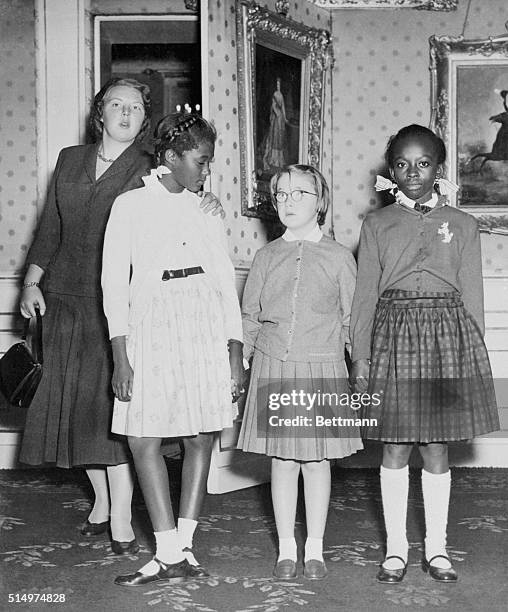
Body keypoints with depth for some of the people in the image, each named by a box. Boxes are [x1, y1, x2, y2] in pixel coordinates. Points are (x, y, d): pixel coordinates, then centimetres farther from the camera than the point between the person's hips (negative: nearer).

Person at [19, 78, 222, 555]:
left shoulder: (150, 171, 3)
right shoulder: (70, 160, 14)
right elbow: (50, 228, 16)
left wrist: (204, 208, -21)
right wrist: (31, 281, 10)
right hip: (65, 297, 4)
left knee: (112, 401, -7)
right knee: (74, 396, 7)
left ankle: (121, 520, 1)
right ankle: (101, 502, 24)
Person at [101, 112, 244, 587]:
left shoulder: (205, 212, 12)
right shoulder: (130, 206, 4)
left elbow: (226, 284, 12)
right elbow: (114, 282, 0)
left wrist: (235, 354, 6)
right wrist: (121, 357, -6)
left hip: (206, 331, 3)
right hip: (150, 329, -2)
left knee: (201, 439, 4)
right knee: (143, 440, -4)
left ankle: (182, 544, 15)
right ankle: (170, 553, 5)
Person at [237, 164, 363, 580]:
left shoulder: (338, 257, 1)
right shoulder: (266, 257, 7)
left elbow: (352, 321, 3)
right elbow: (248, 317, 11)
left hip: (322, 370, -1)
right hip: (273, 370, 2)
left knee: (317, 460, 5)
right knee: (282, 461, 6)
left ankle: (315, 549, 20)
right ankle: (286, 549, 20)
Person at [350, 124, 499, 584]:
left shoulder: (462, 225, 6)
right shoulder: (377, 224, 5)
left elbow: (472, 293, 7)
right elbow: (365, 293, 4)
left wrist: (475, 351, 3)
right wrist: (360, 355, 0)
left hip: (448, 335, 0)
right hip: (393, 334, 0)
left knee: (437, 447, 6)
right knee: (395, 447, 4)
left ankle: (437, 549, 19)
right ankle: (396, 548, 17)